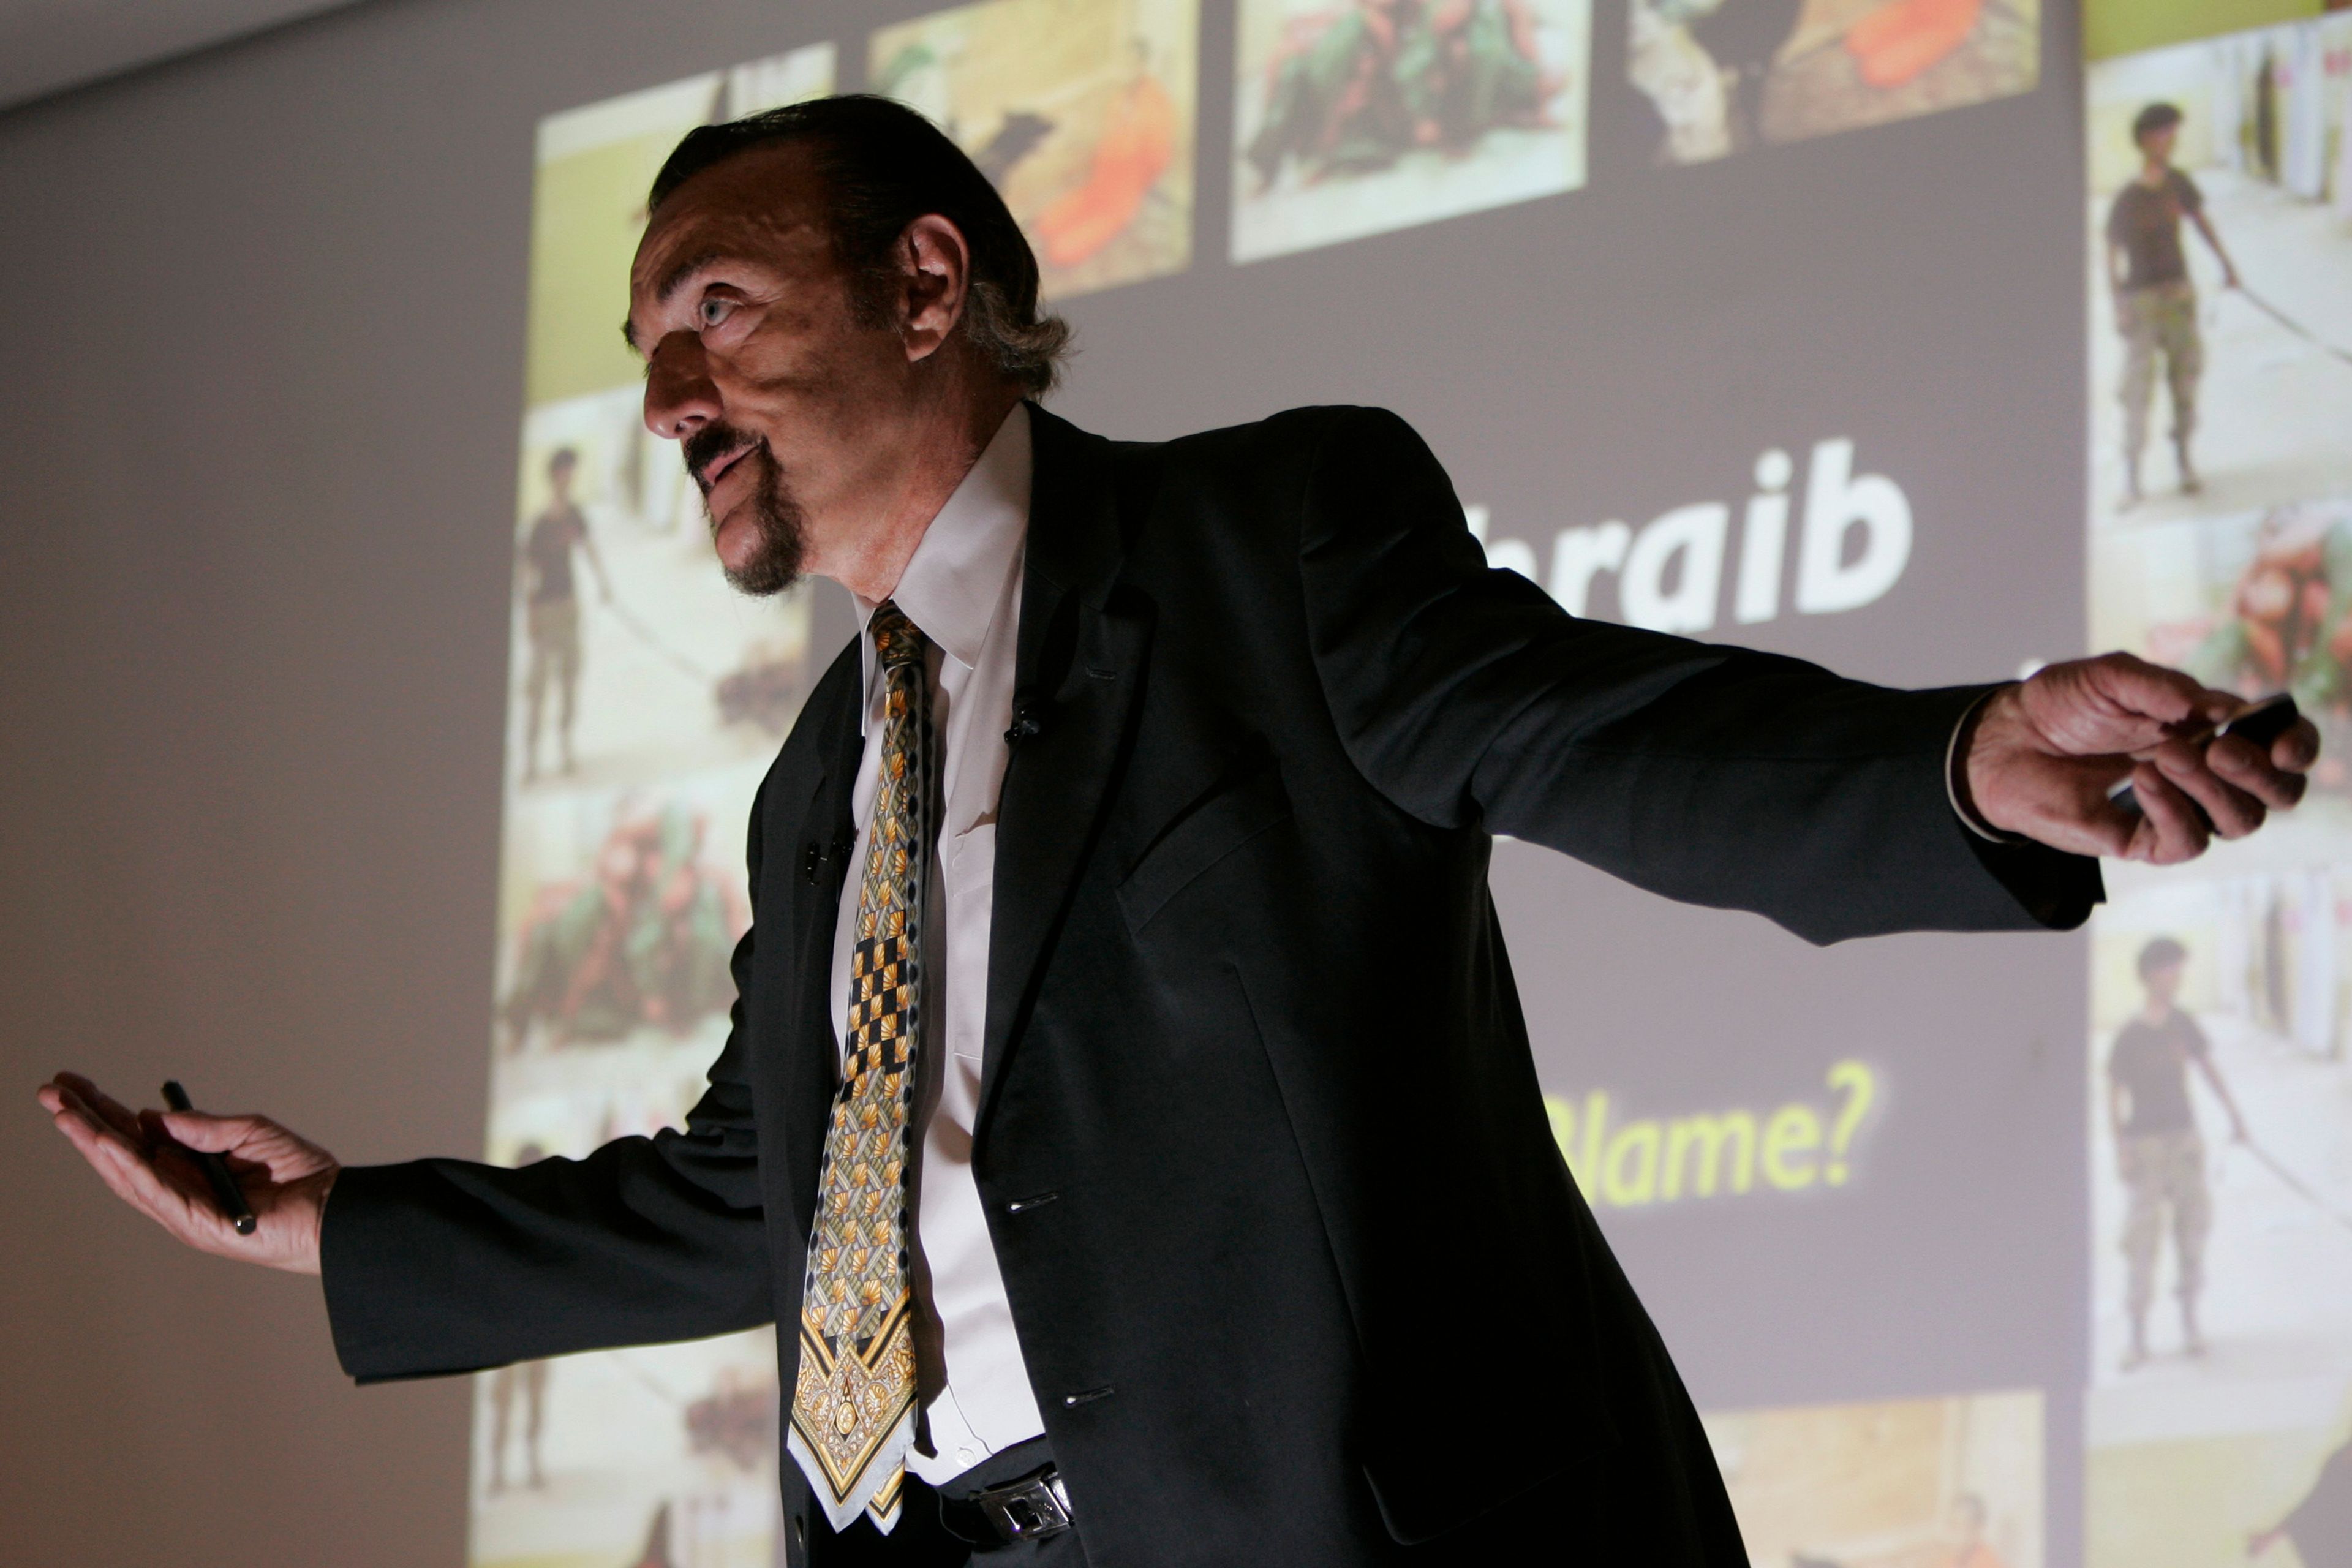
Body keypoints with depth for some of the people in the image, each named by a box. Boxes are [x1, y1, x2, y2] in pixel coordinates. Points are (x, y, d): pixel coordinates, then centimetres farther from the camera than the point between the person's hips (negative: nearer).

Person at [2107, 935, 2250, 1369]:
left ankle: (2190, 1324, 19)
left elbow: (2207, 1067, 14)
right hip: (2145, 1144, -5)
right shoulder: (2129, 1037, -12)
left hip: (2184, 1138, 5)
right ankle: (2138, 1337, -1)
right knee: (2142, 1236, -6)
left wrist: (2234, 1116, 14)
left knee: (2192, 1224, 7)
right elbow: (2114, 1094, -8)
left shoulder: (2181, 1023, 3)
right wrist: (2120, 1151, -11)